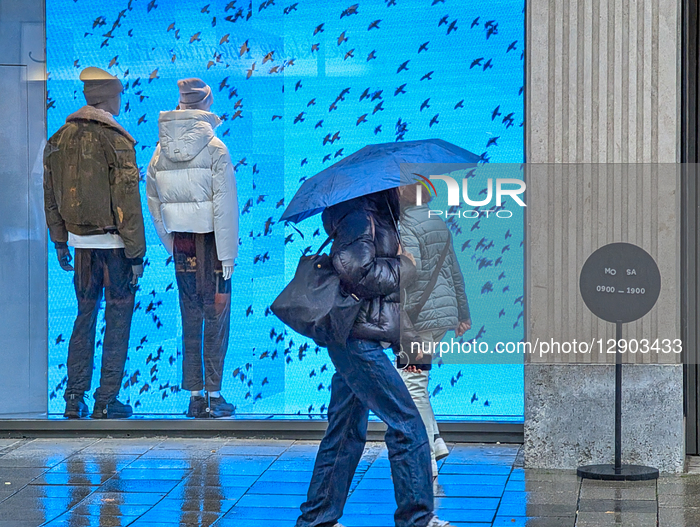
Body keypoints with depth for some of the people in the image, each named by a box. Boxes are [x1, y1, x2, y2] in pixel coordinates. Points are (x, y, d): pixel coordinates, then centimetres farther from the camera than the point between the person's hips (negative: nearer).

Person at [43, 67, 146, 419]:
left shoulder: (60, 139, 6)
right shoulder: (116, 141, -13)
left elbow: (50, 194, 11)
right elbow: (126, 202, -15)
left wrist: (60, 242, 20)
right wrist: (136, 253, -11)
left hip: (81, 241, 6)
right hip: (114, 242, -6)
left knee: (84, 316, 15)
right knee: (117, 319, 3)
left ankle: (74, 399, 14)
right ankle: (106, 401, 4)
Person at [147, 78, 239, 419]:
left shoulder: (162, 151, 2)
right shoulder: (214, 148, -11)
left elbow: (153, 201, 8)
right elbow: (225, 205, -12)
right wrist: (227, 255, -8)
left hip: (181, 243, 4)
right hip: (210, 241, -4)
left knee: (190, 318, 11)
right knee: (216, 317, 5)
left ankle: (194, 396, 12)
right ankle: (213, 394, 5)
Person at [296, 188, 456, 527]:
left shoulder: (378, 209, 18)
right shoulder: (359, 213, -14)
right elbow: (358, 271, -24)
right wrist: (403, 268, -11)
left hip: (352, 340, 11)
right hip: (357, 337, -11)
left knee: (347, 431, 15)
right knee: (406, 424, -7)